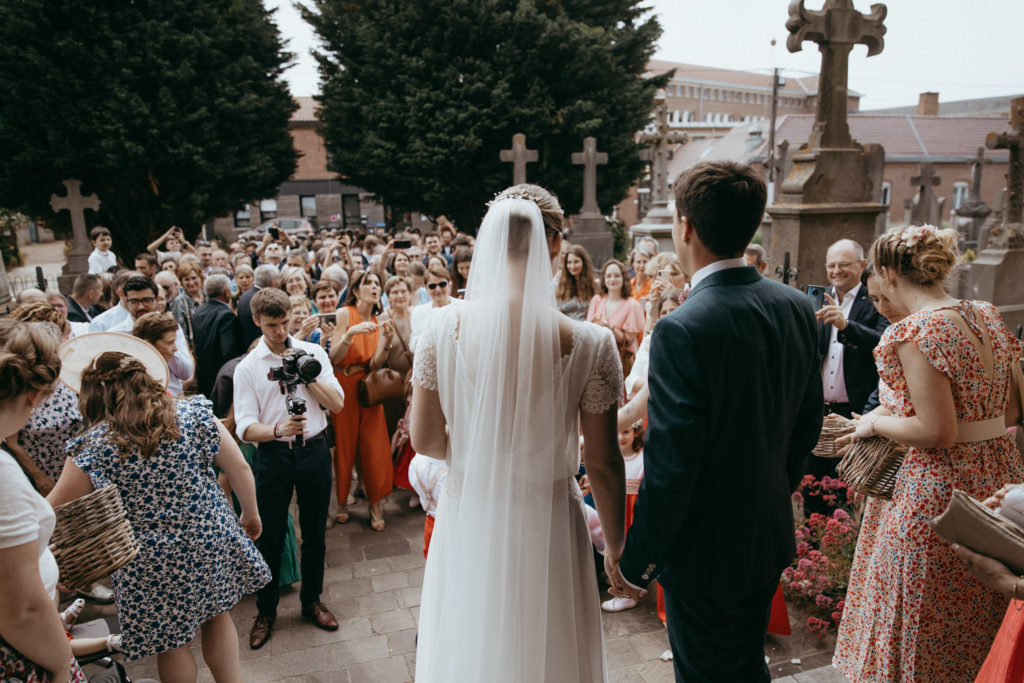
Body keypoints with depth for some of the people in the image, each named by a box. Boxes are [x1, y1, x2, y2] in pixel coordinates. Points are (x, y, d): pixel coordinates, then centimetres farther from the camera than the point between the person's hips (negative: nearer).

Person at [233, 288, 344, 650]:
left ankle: (312, 600, 34)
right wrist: (279, 429, -28)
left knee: (314, 533, 14)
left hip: (314, 450, 1)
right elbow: (245, 428, -8)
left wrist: (307, 373, -12)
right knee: (271, 536, 9)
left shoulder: (313, 352, 3)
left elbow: (337, 403, -2)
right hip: (273, 455, -1)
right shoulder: (247, 368, -1)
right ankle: (266, 610, 30)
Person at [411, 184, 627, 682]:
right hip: (548, 530, -1)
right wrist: (617, 548, 5)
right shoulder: (590, 344, -18)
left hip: (468, 523, 2)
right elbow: (602, 462, -10)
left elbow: (425, 440, -6)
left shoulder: (443, 328, -14)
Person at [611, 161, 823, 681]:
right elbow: (808, 421, 6)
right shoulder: (796, 307, -4)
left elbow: (670, 466, -25)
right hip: (770, 538, 7)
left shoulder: (683, 330, -27)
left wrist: (635, 562, -12)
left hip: (705, 552, -7)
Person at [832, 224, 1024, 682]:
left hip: (942, 486, -8)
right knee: (976, 622, 25)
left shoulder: (917, 331, -20)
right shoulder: (987, 316, 6)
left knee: (921, 629, 10)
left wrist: (877, 423, -7)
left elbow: (938, 432, -22)